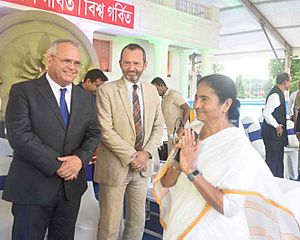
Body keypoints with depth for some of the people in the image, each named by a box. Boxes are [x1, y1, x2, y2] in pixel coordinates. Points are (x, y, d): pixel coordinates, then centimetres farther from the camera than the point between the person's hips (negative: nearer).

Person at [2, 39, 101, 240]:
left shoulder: (86, 98, 9)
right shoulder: (23, 91, -7)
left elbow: (94, 133, 7)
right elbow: (19, 135, -16)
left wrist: (80, 158, -13)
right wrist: (57, 165, -18)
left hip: (72, 186, 5)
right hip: (32, 188, -4)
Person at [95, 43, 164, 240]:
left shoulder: (153, 91, 7)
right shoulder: (106, 90, -8)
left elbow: (158, 126, 10)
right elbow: (105, 130, -14)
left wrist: (146, 153, -5)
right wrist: (132, 156, -15)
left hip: (143, 165, 5)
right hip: (115, 166, -4)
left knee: (137, 223, 16)